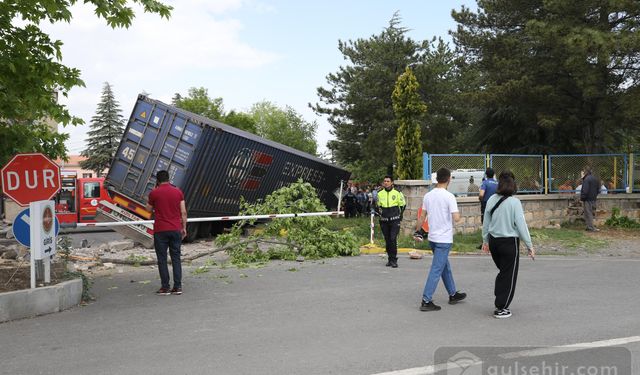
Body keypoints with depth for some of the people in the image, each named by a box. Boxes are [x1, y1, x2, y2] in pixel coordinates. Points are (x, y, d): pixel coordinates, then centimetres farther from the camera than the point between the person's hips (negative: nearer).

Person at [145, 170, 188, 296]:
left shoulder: (154, 193, -4)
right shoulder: (178, 192, 2)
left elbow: (149, 209, 12)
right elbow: (183, 212, 1)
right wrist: (184, 228, 10)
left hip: (160, 230, -2)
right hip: (176, 230, 3)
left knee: (162, 259, 5)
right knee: (176, 258, 8)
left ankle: (165, 287, 6)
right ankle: (178, 287, 7)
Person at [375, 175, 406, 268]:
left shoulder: (397, 193, -2)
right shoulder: (380, 194, 7)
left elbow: (403, 205, 8)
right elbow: (377, 205, 20)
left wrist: (399, 215, 4)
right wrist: (380, 212, 5)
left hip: (394, 220, -3)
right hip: (384, 221, 3)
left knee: (393, 239, -13)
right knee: (387, 240, 8)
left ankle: (394, 259, -5)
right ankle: (390, 258, 19)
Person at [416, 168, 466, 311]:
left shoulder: (428, 196, 3)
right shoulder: (449, 196, -15)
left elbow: (422, 217, 9)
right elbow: (456, 218, -21)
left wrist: (417, 229, 22)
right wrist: (458, 214, 1)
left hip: (432, 237, 7)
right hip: (444, 239, -7)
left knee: (445, 267, 21)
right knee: (436, 270, -3)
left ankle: (453, 294, 34)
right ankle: (426, 301, -2)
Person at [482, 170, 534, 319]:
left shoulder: (492, 200, 0)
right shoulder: (514, 202, -15)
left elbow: (486, 223, 8)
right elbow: (521, 225, -13)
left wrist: (485, 240, 20)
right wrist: (529, 246, -5)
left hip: (494, 241, 5)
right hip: (509, 242, -5)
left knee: (502, 272, 22)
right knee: (509, 276, 8)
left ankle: (500, 304, 25)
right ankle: (501, 309, 14)